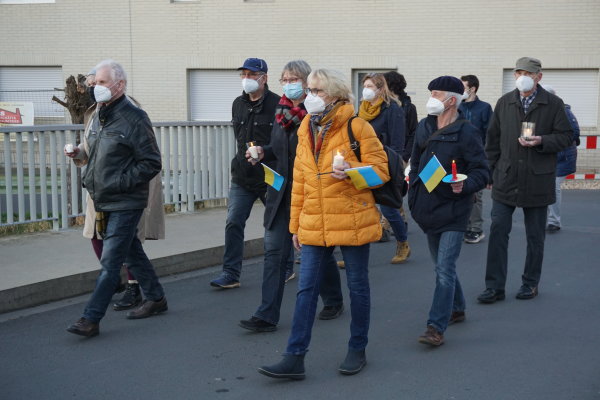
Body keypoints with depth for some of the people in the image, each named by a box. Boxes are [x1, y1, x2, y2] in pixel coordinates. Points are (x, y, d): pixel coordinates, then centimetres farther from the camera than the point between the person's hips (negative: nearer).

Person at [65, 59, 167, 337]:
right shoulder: (99, 116, 11)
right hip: (103, 202, 8)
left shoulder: (134, 118, -13)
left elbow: (151, 163, -14)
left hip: (125, 204, -8)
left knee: (110, 262, -7)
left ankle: (91, 319, -6)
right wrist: (89, 179, 9)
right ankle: (155, 298, 31)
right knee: (132, 254, 17)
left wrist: (119, 183, -18)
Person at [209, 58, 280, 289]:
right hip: (242, 177, 5)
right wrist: (246, 154, 15)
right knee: (233, 223, -3)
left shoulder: (276, 104, -12)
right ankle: (231, 274, 1)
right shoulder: (238, 105, 10)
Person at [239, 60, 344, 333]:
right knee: (274, 251, 0)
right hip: (282, 193, 6)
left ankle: (333, 301, 33)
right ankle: (267, 316, 1)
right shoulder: (281, 112, 9)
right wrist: (262, 153, 1)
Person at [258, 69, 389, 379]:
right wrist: (295, 223, 14)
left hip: (352, 221, -5)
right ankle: (295, 358, 5)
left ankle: (357, 350, 24)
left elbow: (380, 168, -6)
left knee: (358, 286, 9)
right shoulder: (306, 130, 10)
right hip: (315, 224, 5)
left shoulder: (356, 126, -8)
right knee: (306, 289, 2)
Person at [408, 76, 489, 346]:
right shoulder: (424, 128, 8)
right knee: (442, 266, 18)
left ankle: (436, 327, -11)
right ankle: (456, 309, 36)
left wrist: (465, 185, -31)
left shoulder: (466, 133, -12)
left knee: (445, 268, -11)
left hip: (453, 211, -7)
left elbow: (482, 172, -12)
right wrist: (414, 196, 13)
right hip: (428, 209, 7)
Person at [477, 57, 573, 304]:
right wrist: (490, 171, 8)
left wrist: (541, 141, -18)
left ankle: (530, 283, 24)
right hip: (506, 179, 2)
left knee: (535, 236, 9)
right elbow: (493, 140, 11)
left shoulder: (553, 104, -2)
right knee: (498, 231, -2)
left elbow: (566, 136, 0)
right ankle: (495, 286, 4)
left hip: (537, 181, -2)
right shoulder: (504, 103, 7)